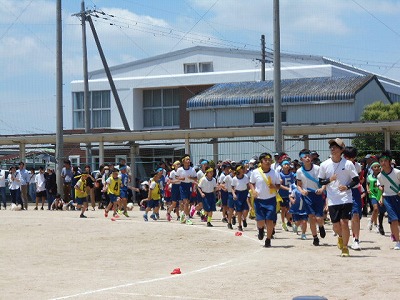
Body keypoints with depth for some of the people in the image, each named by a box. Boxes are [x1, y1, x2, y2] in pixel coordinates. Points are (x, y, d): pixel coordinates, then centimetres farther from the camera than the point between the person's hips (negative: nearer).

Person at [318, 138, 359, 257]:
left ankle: (345, 247, 4)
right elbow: (320, 181, 9)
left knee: (344, 222, -11)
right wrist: (329, 179, -12)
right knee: (336, 225, 3)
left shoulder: (348, 164, -3)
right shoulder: (324, 165, 2)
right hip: (332, 200, 2)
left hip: (346, 199, -2)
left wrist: (347, 187, -15)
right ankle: (341, 237, 38)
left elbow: (356, 180, 3)